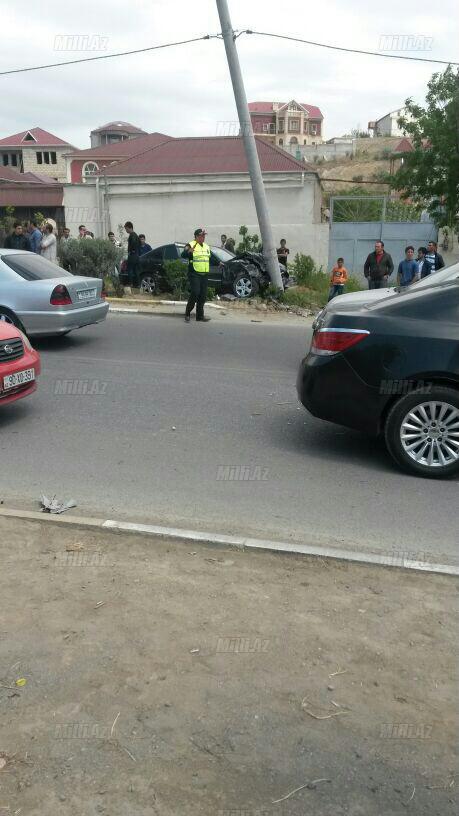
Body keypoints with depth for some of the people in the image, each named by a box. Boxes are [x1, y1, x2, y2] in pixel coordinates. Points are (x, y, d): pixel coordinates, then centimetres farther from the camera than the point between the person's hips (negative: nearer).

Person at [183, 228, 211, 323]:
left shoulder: (207, 246, 17)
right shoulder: (191, 245, -6)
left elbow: (210, 258, 31)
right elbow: (183, 255, -22)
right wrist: (189, 251, -40)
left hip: (204, 275, 7)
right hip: (194, 275, -7)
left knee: (202, 295, 7)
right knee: (195, 293, -15)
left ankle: (200, 316, 13)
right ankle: (187, 313, 0)